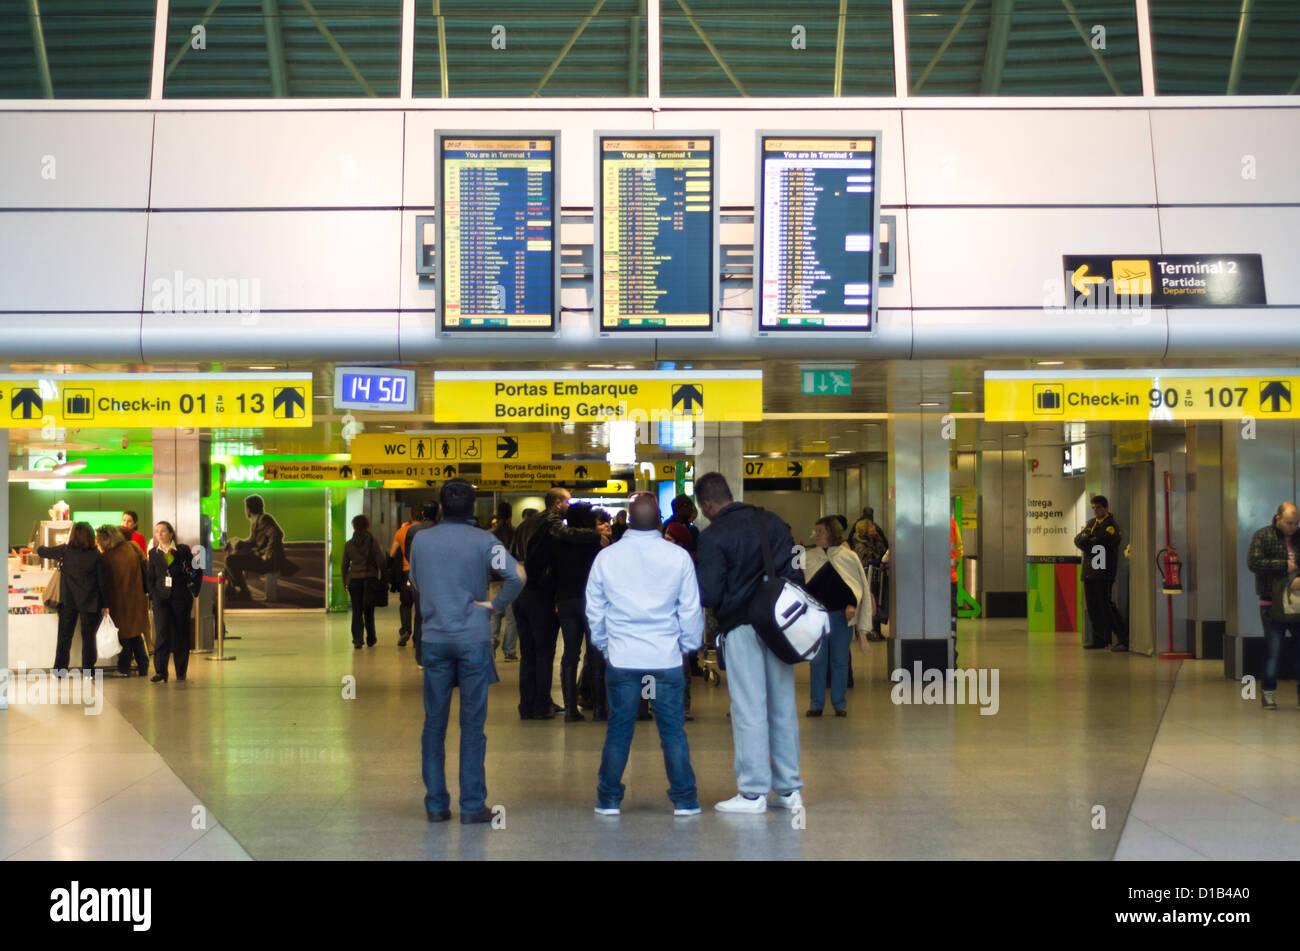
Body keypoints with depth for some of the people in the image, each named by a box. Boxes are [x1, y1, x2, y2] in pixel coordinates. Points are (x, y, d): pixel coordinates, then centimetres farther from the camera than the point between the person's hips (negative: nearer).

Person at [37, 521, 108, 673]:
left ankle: (60, 669, 11)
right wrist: (105, 605, 0)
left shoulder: (65, 550, -5)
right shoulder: (95, 554, -8)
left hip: (68, 602, 1)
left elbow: (41, 551, 4)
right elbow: (103, 580, -6)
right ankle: (88, 669, 8)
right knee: (88, 636, 7)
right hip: (90, 602, -1)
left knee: (64, 636, 10)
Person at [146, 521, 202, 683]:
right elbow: (150, 577, 13)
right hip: (162, 598, 1)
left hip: (181, 598, -1)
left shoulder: (183, 550, 1)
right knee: (162, 633, -13)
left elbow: (196, 571, 6)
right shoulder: (153, 553, 8)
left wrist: (193, 590, 1)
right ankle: (160, 672, -16)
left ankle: (181, 672, 15)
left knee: (181, 635, 5)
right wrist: (152, 594, 1)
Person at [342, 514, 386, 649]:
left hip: (354, 580, 1)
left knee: (357, 611, 3)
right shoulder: (372, 542, -3)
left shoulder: (349, 544, 2)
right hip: (371, 578, -1)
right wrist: (382, 578, 4)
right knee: (369, 611, 12)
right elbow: (380, 562, -6)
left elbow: (345, 565, 6)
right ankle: (371, 639, 22)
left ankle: (357, 641, -6)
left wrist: (345, 582, 14)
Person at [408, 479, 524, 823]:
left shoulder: (421, 540, 3)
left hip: (434, 639, 2)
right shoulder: (483, 541, -6)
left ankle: (436, 804, 10)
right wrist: (496, 604, -3)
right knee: (472, 724, 2)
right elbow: (516, 576, -17)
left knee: (434, 724, 8)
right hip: (474, 640, -2)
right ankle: (472, 805, 3)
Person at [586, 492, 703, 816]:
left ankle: (609, 799, 15)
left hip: (621, 657, 1)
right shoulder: (678, 556, -5)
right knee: (673, 730, 6)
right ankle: (684, 799, 9)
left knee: (618, 730, 9)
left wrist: (603, 644, 22)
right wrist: (689, 644, 15)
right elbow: (691, 609, 1)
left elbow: (594, 610, 9)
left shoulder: (606, 558, -1)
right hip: (667, 657, -1)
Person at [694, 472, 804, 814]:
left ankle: (753, 792, 0)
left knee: (748, 710, -2)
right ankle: (789, 789, 14)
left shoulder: (713, 537, -8)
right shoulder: (772, 522, 10)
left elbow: (709, 595, -11)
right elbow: (796, 571, 9)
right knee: (783, 706, 10)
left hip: (741, 628, -5)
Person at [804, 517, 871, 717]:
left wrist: (852, 604, -10)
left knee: (840, 660, 3)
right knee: (817, 660, 1)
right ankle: (816, 703, 8)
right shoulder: (809, 558, 6)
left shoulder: (848, 557, 2)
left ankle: (839, 703, 12)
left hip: (841, 616, -1)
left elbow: (859, 586, 4)